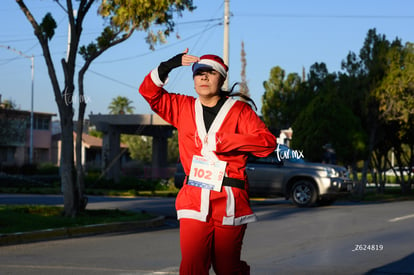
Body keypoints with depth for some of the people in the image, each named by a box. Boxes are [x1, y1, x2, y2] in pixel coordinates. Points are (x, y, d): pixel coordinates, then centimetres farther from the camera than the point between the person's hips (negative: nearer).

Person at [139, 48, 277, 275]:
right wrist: (168, 66, -2)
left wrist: (220, 140, -14)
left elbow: (268, 142, -8)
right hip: (194, 201, 2)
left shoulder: (239, 111, 3)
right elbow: (149, 91, 16)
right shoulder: (183, 107, 13)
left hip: (229, 202, -2)